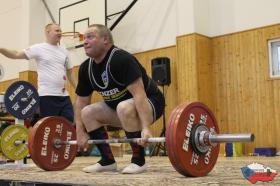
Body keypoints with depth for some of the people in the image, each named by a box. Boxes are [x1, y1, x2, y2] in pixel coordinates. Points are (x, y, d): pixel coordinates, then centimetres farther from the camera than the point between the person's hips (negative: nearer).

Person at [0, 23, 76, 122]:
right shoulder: (39, 48, -2)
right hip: (47, 95, -5)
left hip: (64, 95, 6)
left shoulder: (64, 51, 14)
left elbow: (70, 72, 19)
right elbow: (16, 54, -7)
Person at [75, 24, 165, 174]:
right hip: (119, 106, 8)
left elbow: (139, 94, -35)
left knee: (125, 108, -37)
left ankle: (138, 161, -20)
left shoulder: (121, 59, -27)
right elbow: (81, 101, 5)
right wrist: (80, 132, 1)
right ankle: (108, 160, 2)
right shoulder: (86, 68, -3)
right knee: (87, 112, -5)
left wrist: (146, 128, -42)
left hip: (150, 102, -8)